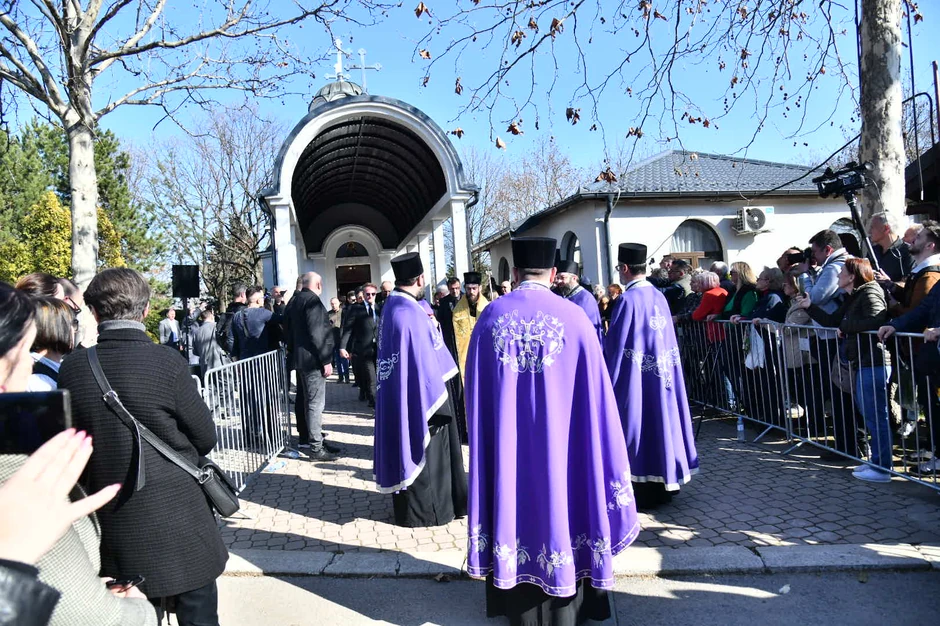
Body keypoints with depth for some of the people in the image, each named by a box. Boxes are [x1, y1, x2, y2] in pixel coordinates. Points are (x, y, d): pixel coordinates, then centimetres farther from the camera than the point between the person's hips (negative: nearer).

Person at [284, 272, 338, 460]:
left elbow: (288, 329, 18)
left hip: (300, 358, 10)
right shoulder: (312, 301, -16)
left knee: (305, 400, 17)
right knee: (315, 403, -7)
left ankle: (306, 438, 28)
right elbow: (317, 333, -22)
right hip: (312, 359, -10)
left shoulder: (295, 301, 13)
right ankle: (315, 447, -5)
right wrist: (326, 360, -18)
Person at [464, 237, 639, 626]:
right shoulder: (574, 318, -11)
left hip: (507, 443, 2)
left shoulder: (490, 317, -5)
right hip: (559, 440, -1)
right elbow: (595, 393, -7)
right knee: (559, 501, 12)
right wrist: (596, 447, 6)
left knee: (515, 500, 14)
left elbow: (476, 392, 1)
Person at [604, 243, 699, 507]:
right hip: (662, 374, 8)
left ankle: (645, 491, 8)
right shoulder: (659, 296, 7)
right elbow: (668, 336, 13)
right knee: (661, 417, 14)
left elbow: (615, 344, -14)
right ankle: (664, 484, 25)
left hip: (636, 376, -7)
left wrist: (610, 378, -5)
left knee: (640, 423, 1)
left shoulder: (627, 300, -15)